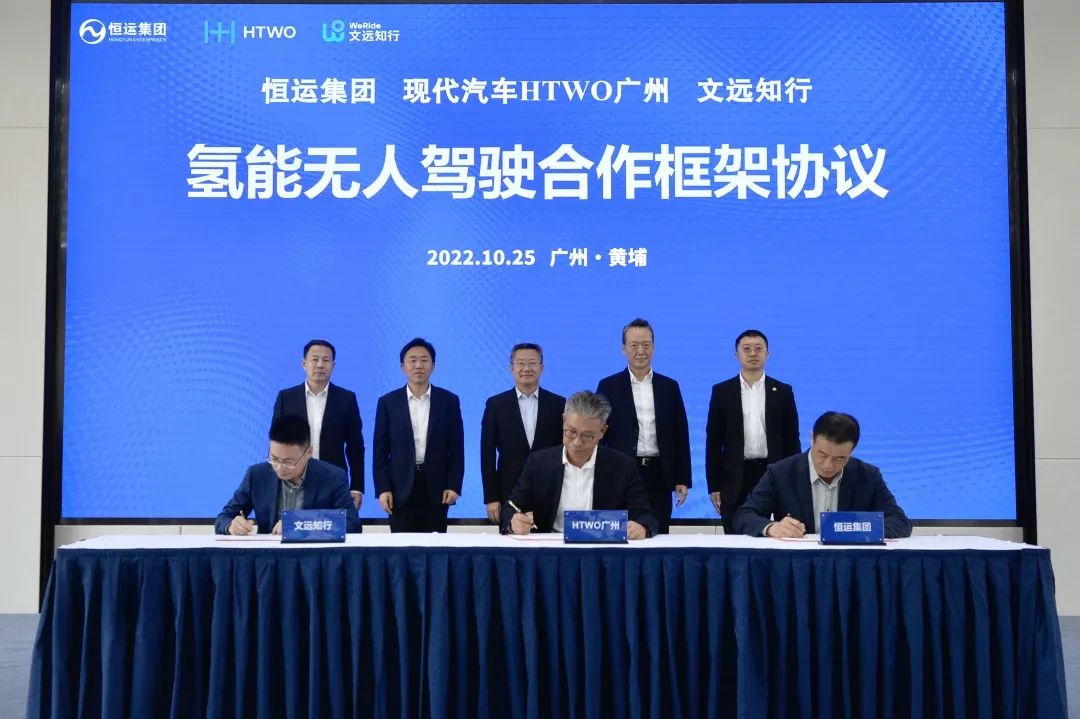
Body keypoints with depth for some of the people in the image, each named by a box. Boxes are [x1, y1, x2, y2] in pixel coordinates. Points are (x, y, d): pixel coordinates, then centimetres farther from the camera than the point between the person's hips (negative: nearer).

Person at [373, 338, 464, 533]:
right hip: (401, 490, 0)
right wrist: (382, 489, -4)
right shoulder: (388, 402, 5)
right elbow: (380, 451, 4)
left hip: (436, 489, 0)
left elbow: (456, 449, 5)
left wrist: (454, 486, -4)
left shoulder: (449, 401, 5)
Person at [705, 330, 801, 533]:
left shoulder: (783, 392, 7)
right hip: (735, 478, 0)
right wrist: (714, 485, -1)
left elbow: (791, 439, 7)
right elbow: (713, 441, 4)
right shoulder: (722, 391, 5)